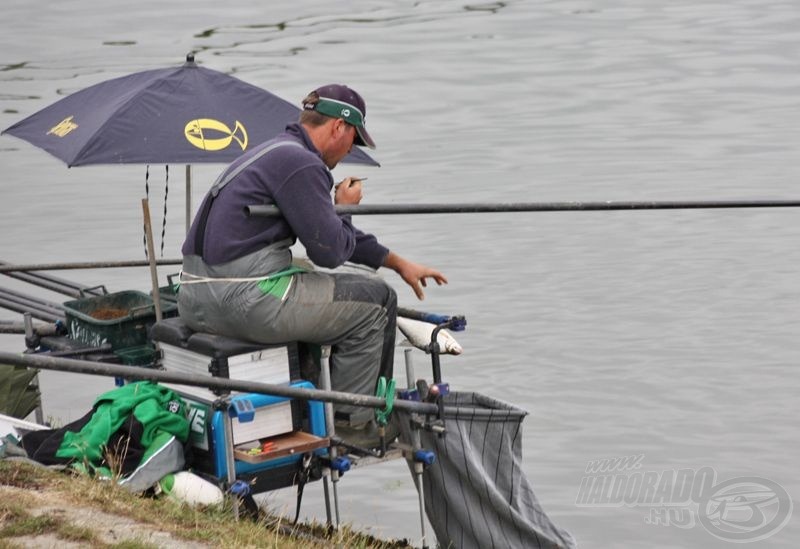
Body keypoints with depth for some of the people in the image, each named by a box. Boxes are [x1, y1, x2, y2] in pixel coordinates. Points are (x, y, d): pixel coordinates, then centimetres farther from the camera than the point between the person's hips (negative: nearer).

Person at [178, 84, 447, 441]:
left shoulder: (276, 153, 21)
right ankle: (348, 424, 9)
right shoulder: (300, 164, -12)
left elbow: (326, 233, 32)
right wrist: (344, 207, 9)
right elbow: (330, 251, -12)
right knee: (376, 299, 4)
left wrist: (398, 263, 37)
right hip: (245, 302, -10)